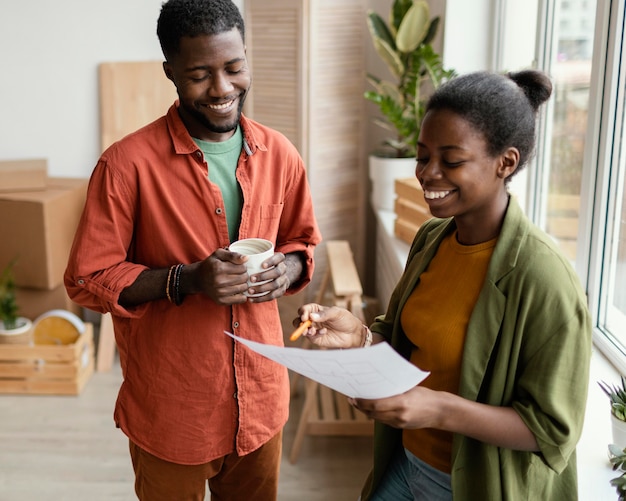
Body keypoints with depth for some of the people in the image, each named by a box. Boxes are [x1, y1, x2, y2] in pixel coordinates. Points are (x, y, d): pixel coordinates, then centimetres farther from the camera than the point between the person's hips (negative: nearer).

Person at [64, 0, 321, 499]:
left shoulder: (279, 154, -2)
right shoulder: (127, 164, -17)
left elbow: (303, 241, 12)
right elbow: (88, 280, -12)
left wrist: (287, 268, -11)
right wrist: (187, 279, -25)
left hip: (262, 398, 4)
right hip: (171, 411, -4)